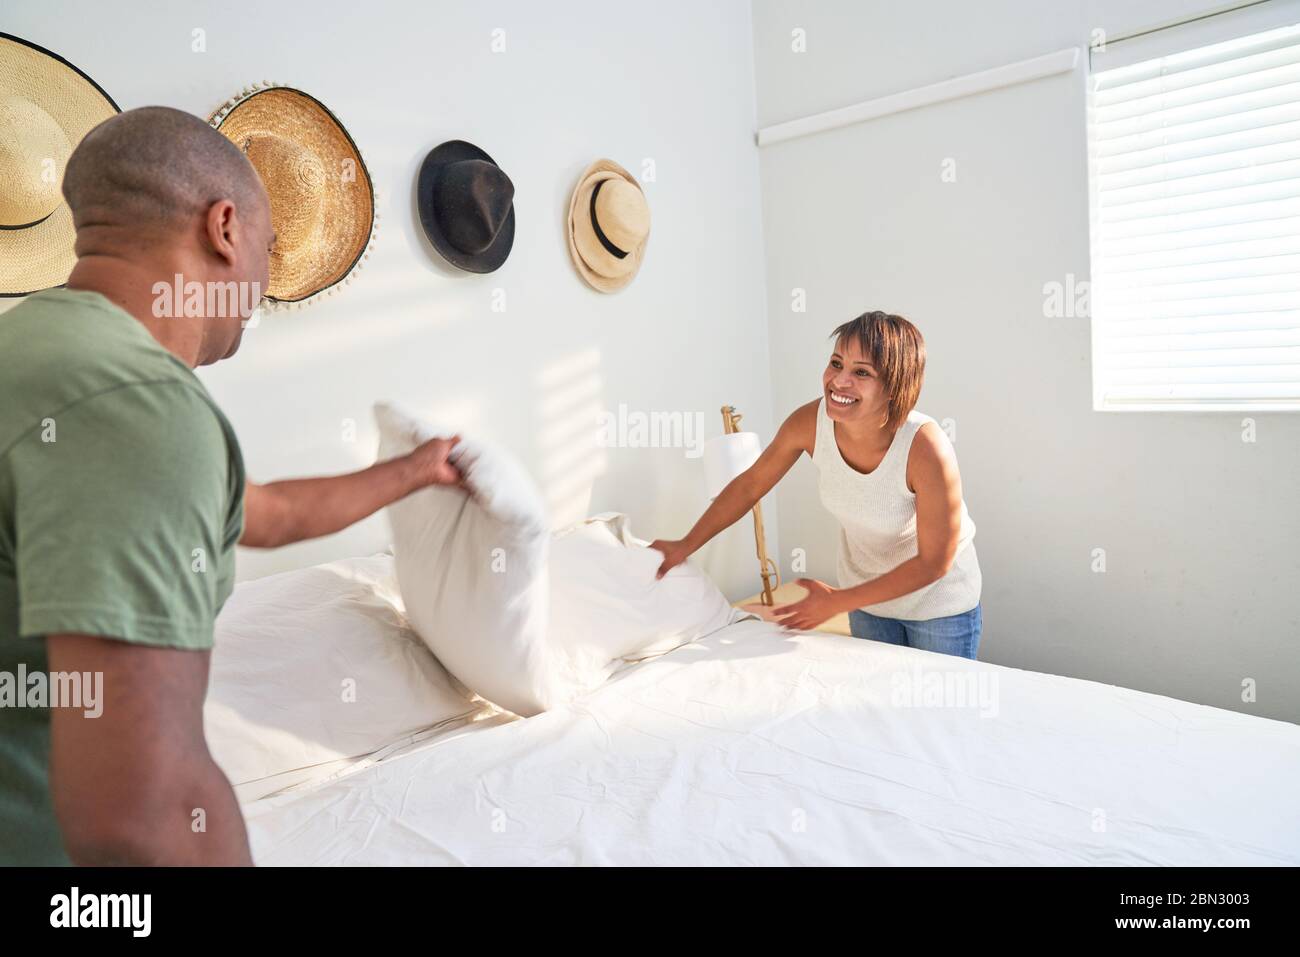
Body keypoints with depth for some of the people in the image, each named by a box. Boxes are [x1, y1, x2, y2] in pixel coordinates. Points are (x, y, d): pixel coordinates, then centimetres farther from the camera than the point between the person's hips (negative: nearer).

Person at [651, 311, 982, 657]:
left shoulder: (926, 448, -35)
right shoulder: (809, 422, -24)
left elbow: (934, 562, -24)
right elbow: (750, 484, -6)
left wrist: (838, 602, -21)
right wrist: (685, 545, -4)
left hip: (938, 598, -3)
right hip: (869, 593, 4)